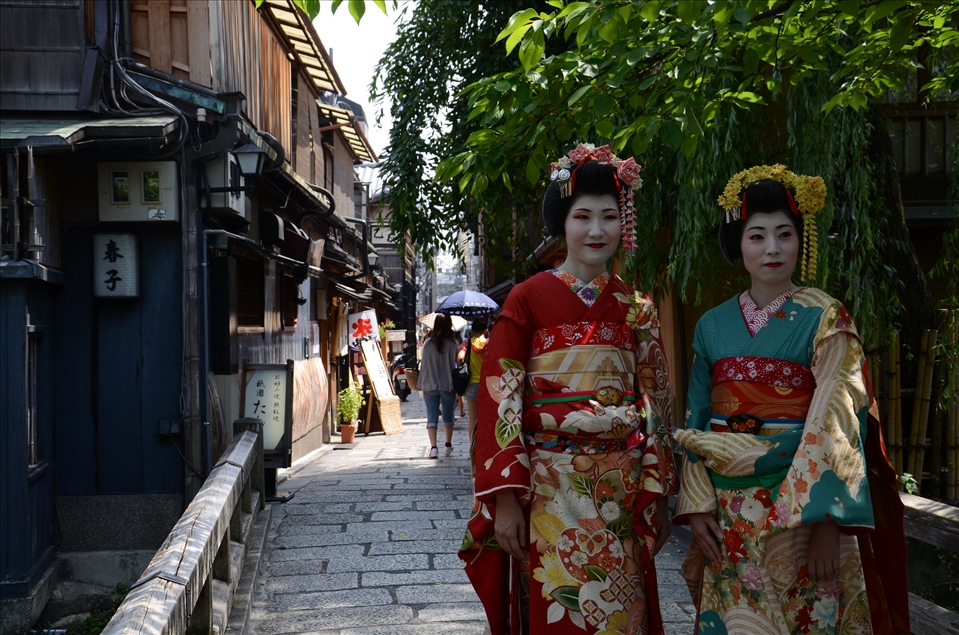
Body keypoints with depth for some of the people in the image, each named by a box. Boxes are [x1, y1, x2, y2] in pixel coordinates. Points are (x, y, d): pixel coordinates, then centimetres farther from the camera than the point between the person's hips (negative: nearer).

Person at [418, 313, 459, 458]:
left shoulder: (428, 343, -5)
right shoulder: (453, 344, -8)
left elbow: (423, 363, 0)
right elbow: (456, 363, -5)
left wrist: (422, 383, 10)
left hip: (430, 385, 0)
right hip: (448, 385, 0)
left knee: (431, 416, 1)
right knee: (448, 416, 15)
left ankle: (433, 447, -10)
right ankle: (448, 445, 25)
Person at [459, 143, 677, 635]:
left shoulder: (637, 310, 9)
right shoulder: (529, 299, -2)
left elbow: (654, 405, 10)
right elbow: (500, 398, -6)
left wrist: (657, 498, 6)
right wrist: (505, 497, -12)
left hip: (622, 492, 3)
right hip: (550, 491, -3)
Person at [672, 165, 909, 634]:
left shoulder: (825, 319, -4)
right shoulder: (713, 325, 8)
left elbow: (835, 423, -11)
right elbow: (696, 420, 8)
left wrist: (826, 523, -18)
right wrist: (697, 506, -1)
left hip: (799, 507, -3)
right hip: (726, 508, 4)